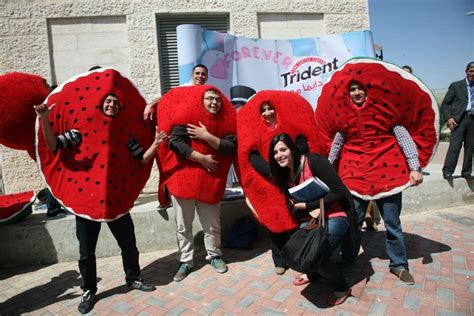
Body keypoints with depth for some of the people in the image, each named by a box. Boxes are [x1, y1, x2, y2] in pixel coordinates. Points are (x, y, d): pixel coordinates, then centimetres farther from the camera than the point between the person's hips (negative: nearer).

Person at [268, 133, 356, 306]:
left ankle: (342, 287, 11)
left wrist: (306, 205, -19)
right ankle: (313, 274, 27)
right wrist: (309, 210, -19)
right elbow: (293, 206, 4)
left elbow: (338, 192, -20)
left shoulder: (314, 161, -19)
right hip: (310, 220, 6)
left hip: (334, 217, -6)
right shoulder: (283, 174, 2)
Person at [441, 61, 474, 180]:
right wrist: (448, 118, -9)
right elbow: (444, 104, 4)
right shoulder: (456, 85, 9)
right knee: (455, 145, -13)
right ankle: (447, 171, -13)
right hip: (459, 119, -4)